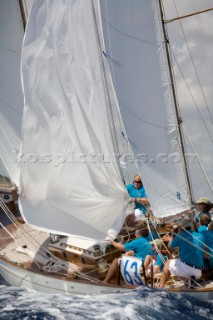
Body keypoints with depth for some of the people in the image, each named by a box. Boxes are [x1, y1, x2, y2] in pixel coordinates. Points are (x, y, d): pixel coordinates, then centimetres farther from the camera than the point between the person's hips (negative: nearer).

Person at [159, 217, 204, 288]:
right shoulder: (200, 236, 10)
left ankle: (160, 288, 19)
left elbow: (170, 246, 16)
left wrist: (170, 239, 39)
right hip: (198, 272, 5)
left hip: (185, 267, -5)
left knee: (168, 263, 21)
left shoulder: (180, 236, -2)